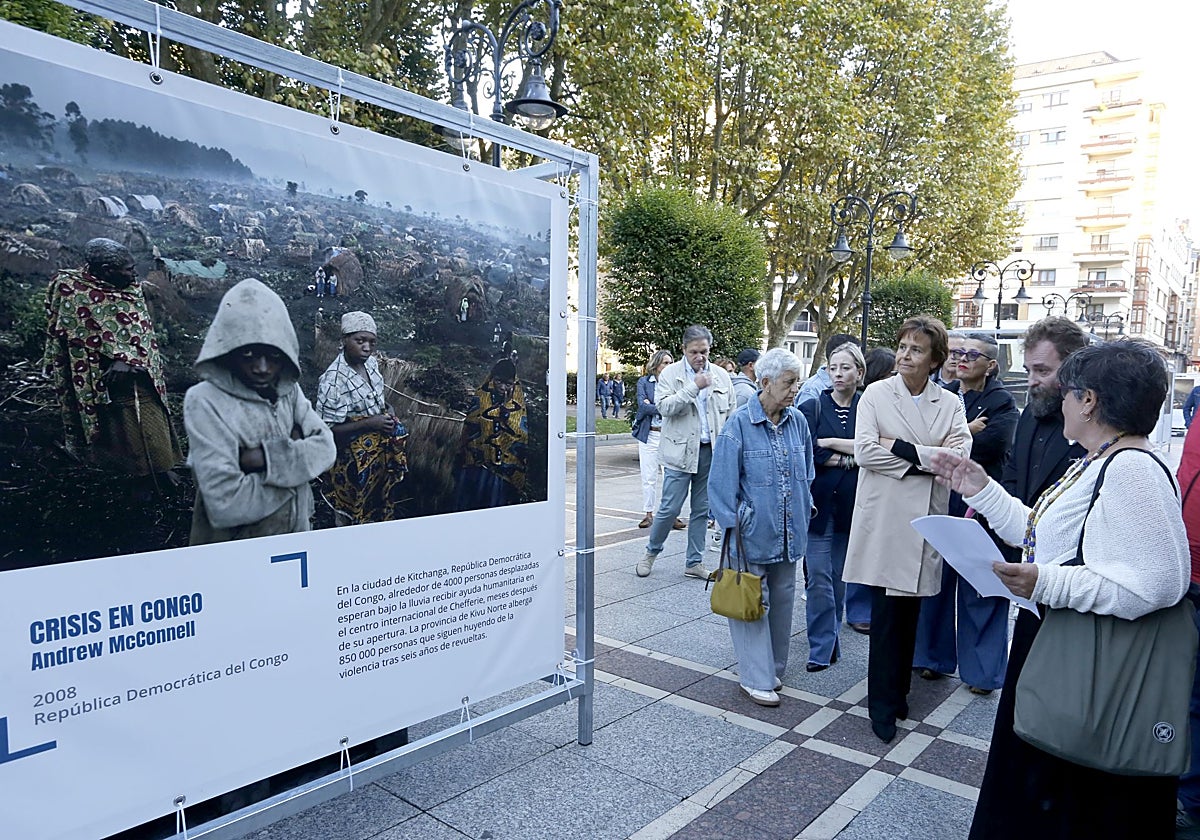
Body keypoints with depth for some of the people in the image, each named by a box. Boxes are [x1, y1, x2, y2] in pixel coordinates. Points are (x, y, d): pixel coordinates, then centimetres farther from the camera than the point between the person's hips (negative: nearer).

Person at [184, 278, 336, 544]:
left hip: (297, 536, 5)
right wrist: (295, 456, -16)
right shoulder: (205, 402, -19)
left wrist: (263, 458, -23)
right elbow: (225, 504, -27)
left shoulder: (289, 390, -1)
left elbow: (325, 449, -10)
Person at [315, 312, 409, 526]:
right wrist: (369, 423, -26)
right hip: (354, 457, -7)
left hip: (380, 448, 7)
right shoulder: (333, 380, -26)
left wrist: (387, 411, -3)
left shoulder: (371, 363, -3)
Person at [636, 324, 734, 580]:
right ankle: (651, 552, 20)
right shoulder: (670, 373, -1)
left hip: (711, 452, 4)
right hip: (681, 451, -4)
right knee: (670, 508, -3)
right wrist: (694, 387, -19)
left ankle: (694, 563, 21)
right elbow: (664, 406, -15)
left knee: (702, 510, 10)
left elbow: (730, 413, 13)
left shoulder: (721, 376, 9)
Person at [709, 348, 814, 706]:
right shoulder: (739, 425, -13)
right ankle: (756, 678, 12)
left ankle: (772, 668, 32)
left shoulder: (797, 421, 3)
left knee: (782, 599, 15)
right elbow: (722, 482, -10)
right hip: (753, 533, -6)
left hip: (789, 532, 6)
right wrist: (733, 525, -11)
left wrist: (803, 511, 13)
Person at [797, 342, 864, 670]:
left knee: (839, 576, 10)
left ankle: (828, 640, 26)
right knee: (819, 577, -4)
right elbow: (810, 454, -10)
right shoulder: (812, 408, 2)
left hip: (851, 505, 2)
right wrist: (851, 459, -7)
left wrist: (831, 442, -10)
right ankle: (822, 648, 6)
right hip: (819, 503, -1)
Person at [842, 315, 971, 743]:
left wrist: (899, 448, -15)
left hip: (925, 520, 2)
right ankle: (883, 705, 12)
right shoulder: (876, 394, -1)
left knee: (910, 612, 12)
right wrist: (931, 457, -11)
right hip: (884, 518, -2)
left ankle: (899, 691, 29)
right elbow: (864, 452, -13)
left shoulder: (950, 403, 5)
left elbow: (960, 455, -9)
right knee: (885, 615, 0)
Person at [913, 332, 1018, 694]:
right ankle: (936, 657, 26)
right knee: (936, 582, 12)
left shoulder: (1002, 403, -3)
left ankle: (982, 670, 17)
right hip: (938, 502, 4)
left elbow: (985, 444, -18)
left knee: (980, 590, 3)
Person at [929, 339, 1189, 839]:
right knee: (1030, 786, 25)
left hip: (1087, 676, -10)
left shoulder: (1134, 471, -24)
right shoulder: (1095, 464, 9)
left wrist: (1047, 584, -35)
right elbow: (1043, 537, 13)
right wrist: (981, 491, 8)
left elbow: (1156, 583, -32)